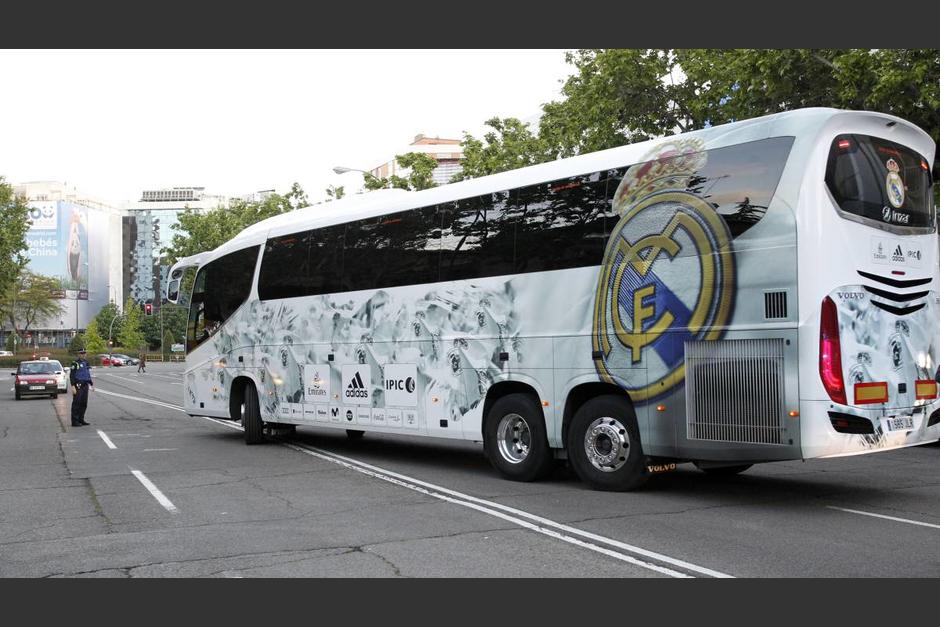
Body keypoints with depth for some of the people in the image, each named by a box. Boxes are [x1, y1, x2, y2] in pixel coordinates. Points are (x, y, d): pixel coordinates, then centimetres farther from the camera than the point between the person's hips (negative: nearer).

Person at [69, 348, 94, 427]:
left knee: (84, 404, 9)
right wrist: (73, 387, -19)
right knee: (76, 404, -4)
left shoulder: (86, 362, 14)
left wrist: (91, 384, 19)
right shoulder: (75, 363, -8)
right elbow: (71, 375, -11)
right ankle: (75, 421, -2)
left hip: (85, 385, 7)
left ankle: (81, 420, 17)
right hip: (78, 386, -7)